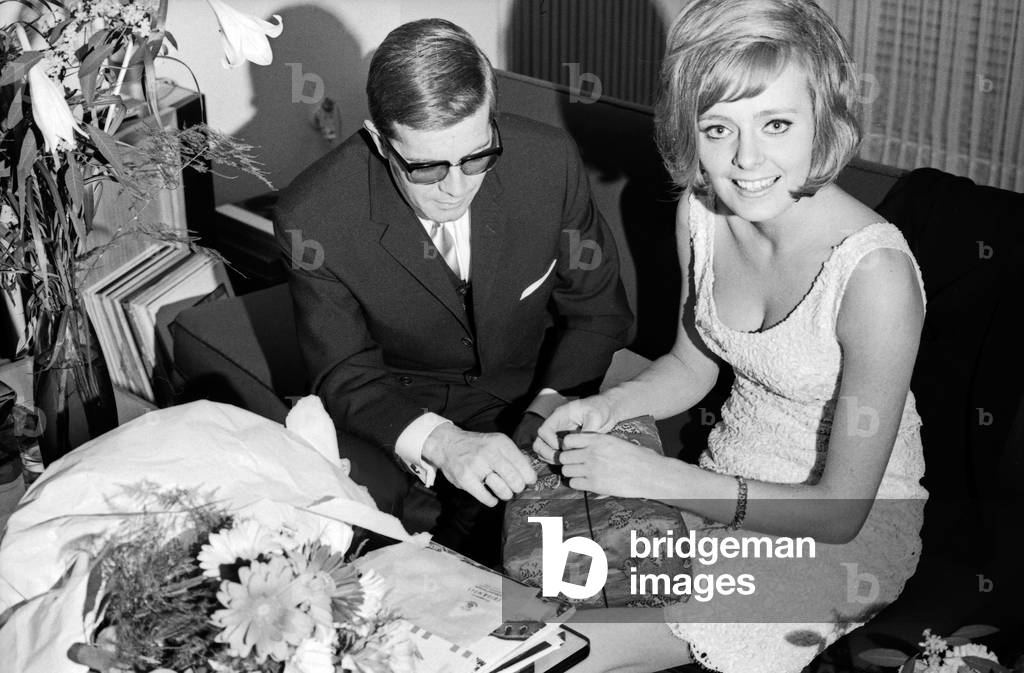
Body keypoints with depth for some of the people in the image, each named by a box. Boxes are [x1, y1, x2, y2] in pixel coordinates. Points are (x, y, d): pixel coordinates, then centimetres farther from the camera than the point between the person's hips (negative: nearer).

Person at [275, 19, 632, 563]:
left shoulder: (549, 161, -19)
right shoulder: (311, 218, -24)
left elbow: (597, 312, -3)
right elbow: (345, 373, -15)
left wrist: (545, 415, -20)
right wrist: (440, 442, -35)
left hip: (523, 389, 1)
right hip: (392, 403, -1)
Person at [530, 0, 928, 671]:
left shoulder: (875, 274, -29)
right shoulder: (700, 210, -10)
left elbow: (840, 511, -23)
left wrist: (653, 476, -27)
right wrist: (608, 406, -11)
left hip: (846, 532, -5)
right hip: (723, 481, 6)